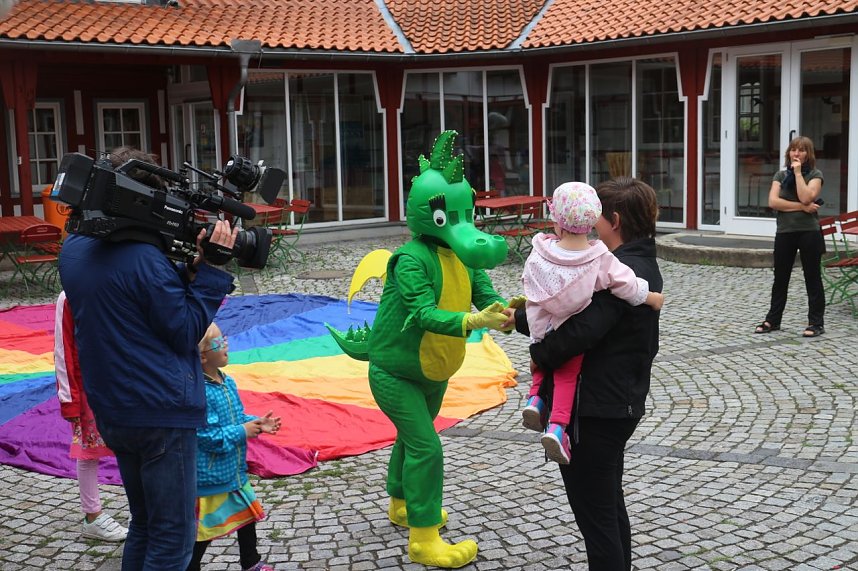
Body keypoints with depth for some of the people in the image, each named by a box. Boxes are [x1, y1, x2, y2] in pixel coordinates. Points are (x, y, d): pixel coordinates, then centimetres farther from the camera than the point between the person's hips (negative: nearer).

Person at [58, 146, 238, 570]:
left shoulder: (73, 249, 6)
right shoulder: (145, 257, -20)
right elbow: (186, 332, -12)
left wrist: (190, 268, -2)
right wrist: (210, 268, -10)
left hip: (111, 414, 8)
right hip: (162, 412, -8)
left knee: (143, 526, 22)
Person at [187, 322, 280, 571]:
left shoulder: (227, 382, 4)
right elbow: (207, 436, -26)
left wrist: (256, 423, -2)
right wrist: (242, 432, -19)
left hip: (235, 470, 10)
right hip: (209, 476, -9)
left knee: (247, 514, 23)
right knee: (203, 531, 3)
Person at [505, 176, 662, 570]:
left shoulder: (620, 270, -21)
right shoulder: (642, 264, 10)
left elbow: (583, 330, -32)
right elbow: (579, 311, 12)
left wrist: (540, 354, -15)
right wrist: (521, 318, 9)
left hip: (595, 410, -10)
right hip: (621, 403, 10)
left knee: (593, 511, 2)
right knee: (610, 504, 23)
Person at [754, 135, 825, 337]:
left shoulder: (815, 175, 0)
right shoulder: (781, 175, 8)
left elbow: (806, 197, -19)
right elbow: (773, 202, -7)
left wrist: (798, 172, -13)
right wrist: (801, 207, -13)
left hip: (809, 232, -3)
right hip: (784, 232, 3)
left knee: (812, 278, 3)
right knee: (780, 278, 10)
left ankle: (816, 323, 9)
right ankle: (772, 320, 19)